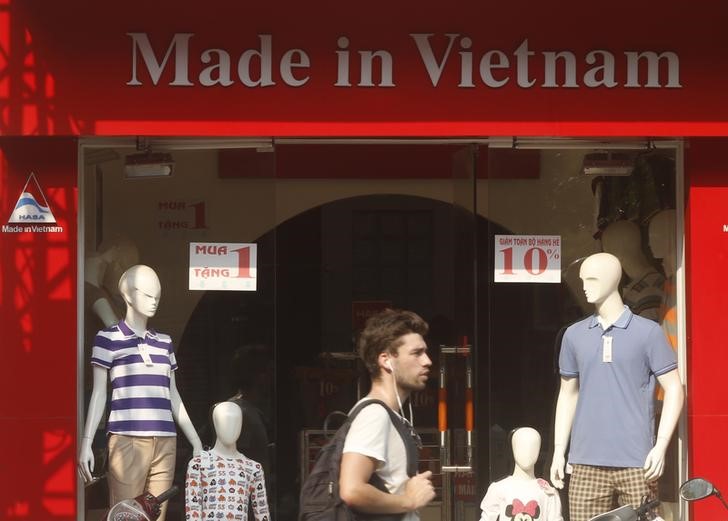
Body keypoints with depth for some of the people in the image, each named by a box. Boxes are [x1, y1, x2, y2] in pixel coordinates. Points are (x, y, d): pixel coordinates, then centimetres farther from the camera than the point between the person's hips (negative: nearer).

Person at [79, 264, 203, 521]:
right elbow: (99, 394, 3)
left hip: (165, 442, 5)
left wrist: (196, 442, 21)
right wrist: (86, 442, -4)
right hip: (127, 441, -5)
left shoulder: (164, 342, 17)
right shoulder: (108, 338, 3)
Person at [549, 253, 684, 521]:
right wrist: (558, 451, 12)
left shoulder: (648, 332, 1)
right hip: (587, 464, 3)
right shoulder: (574, 335, 12)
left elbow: (673, 389, 1)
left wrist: (660, 446, -9)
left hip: (636, 465, -3)